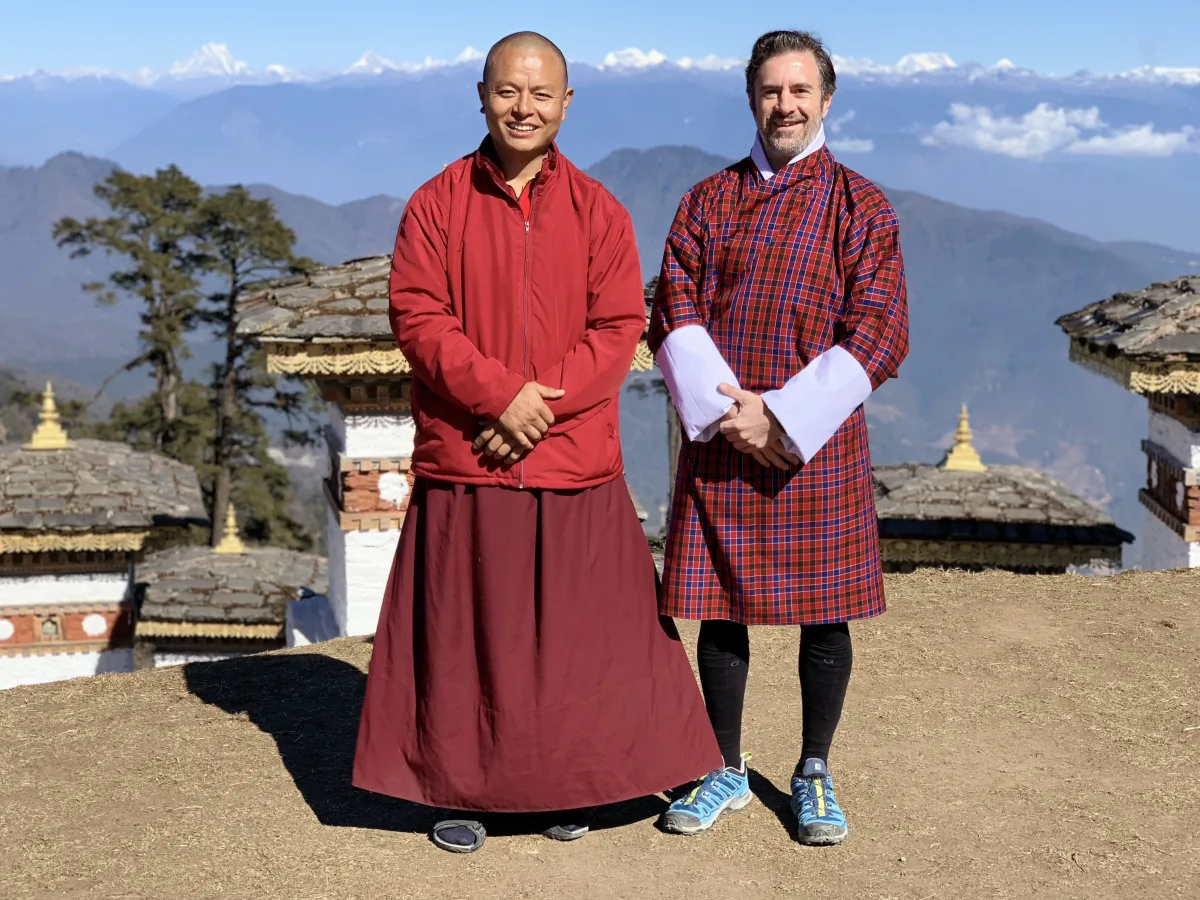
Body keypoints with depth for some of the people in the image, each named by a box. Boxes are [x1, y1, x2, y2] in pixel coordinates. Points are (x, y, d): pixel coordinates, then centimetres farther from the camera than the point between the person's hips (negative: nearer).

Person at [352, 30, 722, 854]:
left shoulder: (598, 212, 5)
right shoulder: (437, 204, 3)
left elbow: (619, 329, -1)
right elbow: (417, 317, -5)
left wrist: (545, 403, -14)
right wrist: (500, 394, -16)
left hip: (575, 466, 1)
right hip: (463, 464, -1)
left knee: (578, 632, 6)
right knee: (462, 631, 4)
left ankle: (571, 788, 22)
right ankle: (463, 791, 18)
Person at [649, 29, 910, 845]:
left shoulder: (860, 205, 1)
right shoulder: (708, 201, 9)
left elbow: (879, 334, -7)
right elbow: (674, 316, 2)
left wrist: (782, 417, -14)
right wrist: (722, 408, -13)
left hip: (817, 443, -2)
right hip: (717, 443, 2)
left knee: (823, 617, 6)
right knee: (720, 612, 8)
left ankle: (814, 775, 24)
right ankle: (727, 773, 24)